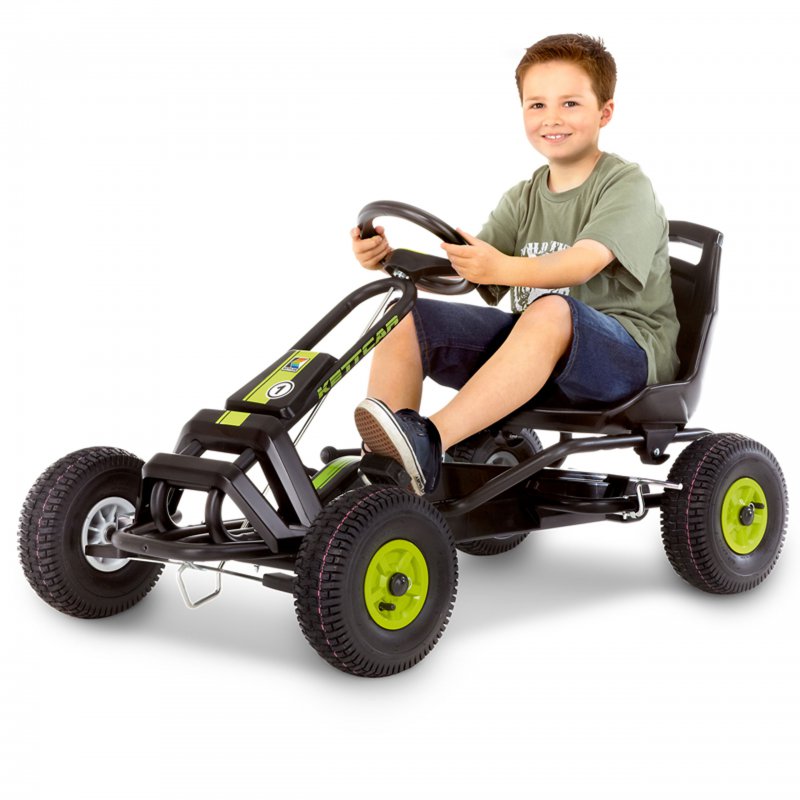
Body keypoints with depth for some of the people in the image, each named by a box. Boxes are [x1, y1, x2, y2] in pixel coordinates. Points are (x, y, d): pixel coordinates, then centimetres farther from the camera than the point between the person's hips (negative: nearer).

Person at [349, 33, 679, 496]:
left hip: (629, 354, -6)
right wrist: (392, 259, -14)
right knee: (406, 319, -11)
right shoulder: (523, 200, 15)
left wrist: (504, 267, -44)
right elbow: (464, 274, 5)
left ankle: (431, 441, -47)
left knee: (550, 310, -40)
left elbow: (584, 262, -25)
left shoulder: (626, 185, -5)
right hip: (534, 352, 6)